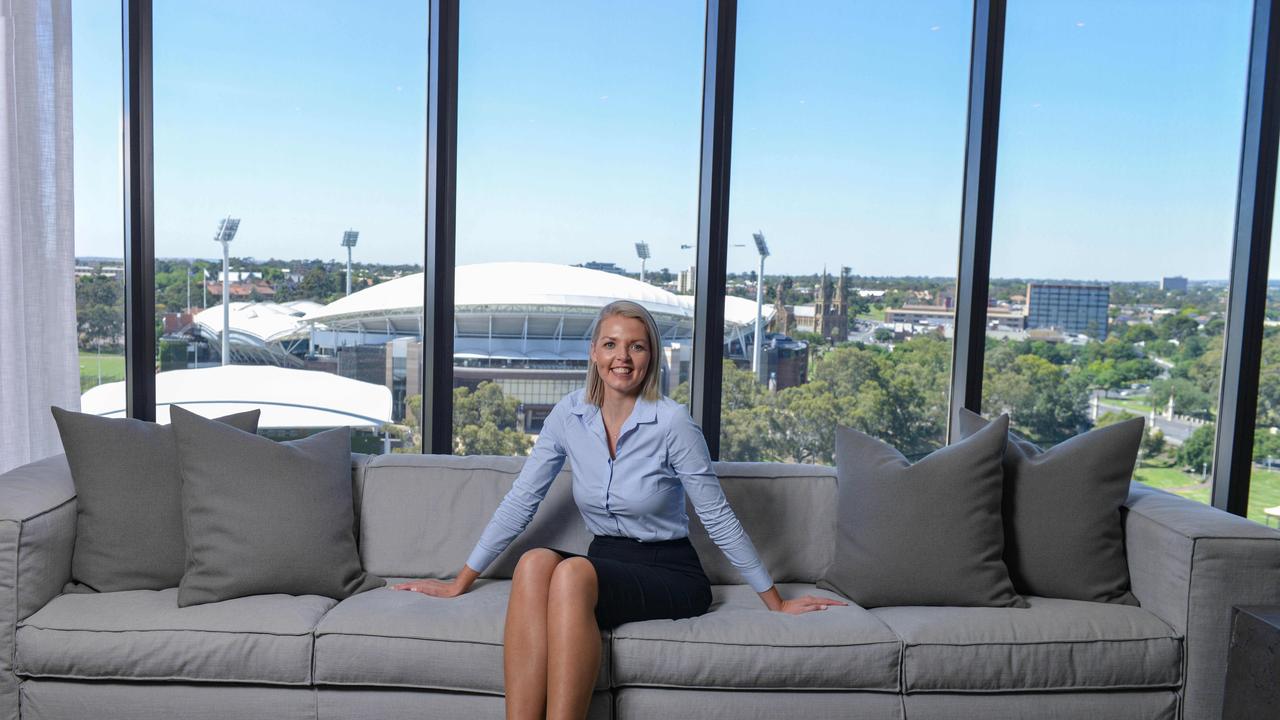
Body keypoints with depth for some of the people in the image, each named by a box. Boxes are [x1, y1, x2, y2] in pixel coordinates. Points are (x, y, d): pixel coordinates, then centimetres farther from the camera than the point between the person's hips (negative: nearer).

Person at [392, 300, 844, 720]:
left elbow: (717, 518, -5)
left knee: (571, 574, -33)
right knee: (534, 563, -30)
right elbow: (520, 502, 5)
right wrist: (460, 583, 7)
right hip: (603, 565, 4)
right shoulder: (569, 415, 0)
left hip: (670, 573, -4)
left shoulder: (671, 422, -12)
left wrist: (775, 602, 1)